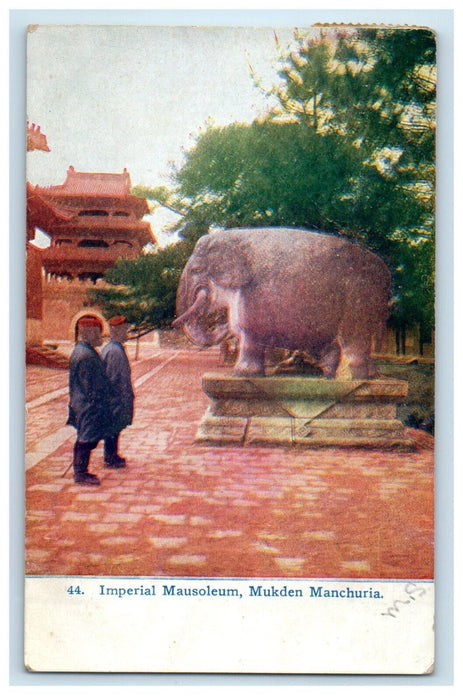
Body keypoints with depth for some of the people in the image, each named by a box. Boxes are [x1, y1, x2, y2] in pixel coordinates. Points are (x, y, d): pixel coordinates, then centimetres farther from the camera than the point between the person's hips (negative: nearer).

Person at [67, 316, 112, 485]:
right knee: (88, 439, -3)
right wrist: (95, 403, -19)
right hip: (89, 406, -11)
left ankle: (80, 471, 25)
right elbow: (88, 384, -22)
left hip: (83, 404, 11)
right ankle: (81, 473, 4)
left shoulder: (81, 350, 13)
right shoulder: (85, 354, -20)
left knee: (84, 439, 16)